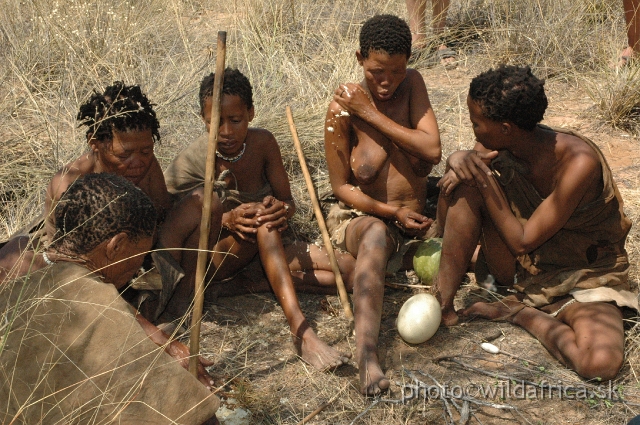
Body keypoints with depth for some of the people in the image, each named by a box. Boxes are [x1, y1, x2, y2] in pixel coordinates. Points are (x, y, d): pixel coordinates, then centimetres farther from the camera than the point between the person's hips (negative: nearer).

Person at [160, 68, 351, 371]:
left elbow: (287, 200, -1)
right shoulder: (192, 161, -18)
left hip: (242, 255, 3)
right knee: (202, 196, -33)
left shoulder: (263, 144, -9)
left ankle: (299, 326, -40)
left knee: (265, 215, -31)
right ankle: (179, 298, -22)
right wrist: (227, 220, -36)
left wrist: (282, 209, -28)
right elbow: (175, 226, -17)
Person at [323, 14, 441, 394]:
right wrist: (393, 212, -19)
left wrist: (372, 114, -19)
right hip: (360, 217, -5)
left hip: (415, 219, 5)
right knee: (377, 234, -41)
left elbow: (433, 151, -17)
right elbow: (342, 187, -7)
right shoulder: (345, 107, -12)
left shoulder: (413, 84, -3)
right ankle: (367, 353, -53)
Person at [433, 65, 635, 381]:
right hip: (517, 268, 4)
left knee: (601, 362, -35)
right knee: (464, 179, -18)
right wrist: (458, 164, -20)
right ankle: (443, 304, -16)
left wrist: (485, 179, -26)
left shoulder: (578, 162, -28)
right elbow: (448, 226, 0)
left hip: (582, 279, -4)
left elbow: (523, 242, -23)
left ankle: (521, 313, -7)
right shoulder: (495, 146, -10)